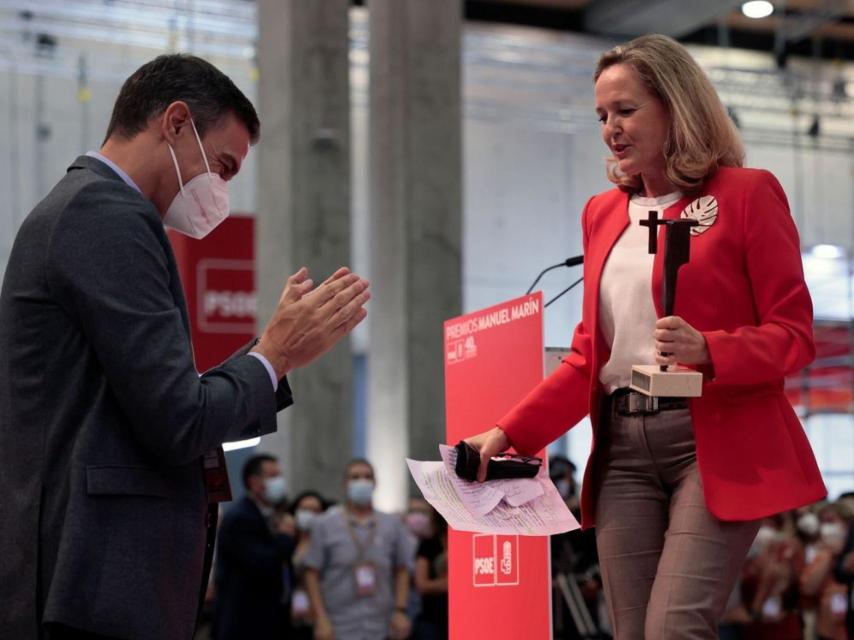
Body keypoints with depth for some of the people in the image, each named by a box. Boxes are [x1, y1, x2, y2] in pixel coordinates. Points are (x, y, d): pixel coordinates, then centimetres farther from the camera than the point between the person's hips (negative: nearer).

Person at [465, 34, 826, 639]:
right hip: (623, 448, 5)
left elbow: (794, 334, -3)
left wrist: (706, 350, -22)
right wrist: (509, 433, 7)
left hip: (715, 444, -5)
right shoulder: (603, 212, 16)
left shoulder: (747, 194, -1)